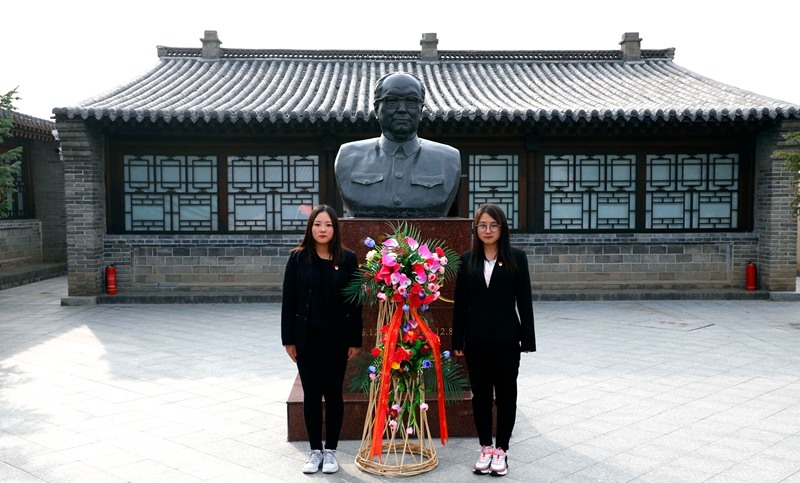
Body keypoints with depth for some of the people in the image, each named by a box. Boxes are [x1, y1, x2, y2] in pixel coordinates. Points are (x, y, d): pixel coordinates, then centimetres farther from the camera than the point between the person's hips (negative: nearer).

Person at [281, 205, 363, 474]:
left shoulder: (347, 259, -3)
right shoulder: (298, 258, -3)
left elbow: (355, 302, -1)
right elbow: (288, 300, -1)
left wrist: (355, 340, -3)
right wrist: (288, 339, -3)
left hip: (337, 338, 0)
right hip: (306, 337, 1)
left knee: (333, 393, 8)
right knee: (311, 394, 8)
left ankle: (331, 451, 22)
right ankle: (315, 450, 22)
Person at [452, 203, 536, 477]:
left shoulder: (516, 258, -2)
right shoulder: (467, 260, 3)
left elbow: (524, 301, -2)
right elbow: (460, 303, 4)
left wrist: (527, 339, -5)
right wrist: (457, 341, 2)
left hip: (506, 338, -2)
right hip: (476, 339, 2)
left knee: (506, 393, 8)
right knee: (481, 394, 10)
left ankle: (501, 449, 20)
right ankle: (485, 448, 23)